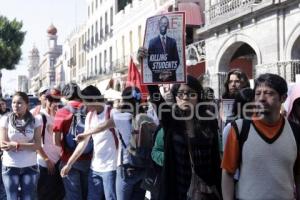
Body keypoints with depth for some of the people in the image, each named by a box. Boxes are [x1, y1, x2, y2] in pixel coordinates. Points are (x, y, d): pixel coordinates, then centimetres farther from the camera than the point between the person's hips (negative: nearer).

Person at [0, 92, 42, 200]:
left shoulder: (35, 121, -1)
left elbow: (37, 145, -7)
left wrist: (16, 145, -18)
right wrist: (28, 145, -11)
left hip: (30, 167, 1)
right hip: (10, 167, 0)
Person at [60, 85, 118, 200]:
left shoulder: (111, 113, -13)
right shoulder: (90, 116, 9)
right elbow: (83, 143, 13)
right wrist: (69, 164, 14)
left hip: (110, 167, -7)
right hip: (94, 167, 7)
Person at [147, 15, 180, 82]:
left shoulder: (173, 41, 11)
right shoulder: (152, 41, 5)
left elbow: (177, 60, 9)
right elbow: (150, 61, 1)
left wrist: (171, 72, -8)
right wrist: (159, 73, -12)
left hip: (171, 76, 2)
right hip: (157, 77, -1)